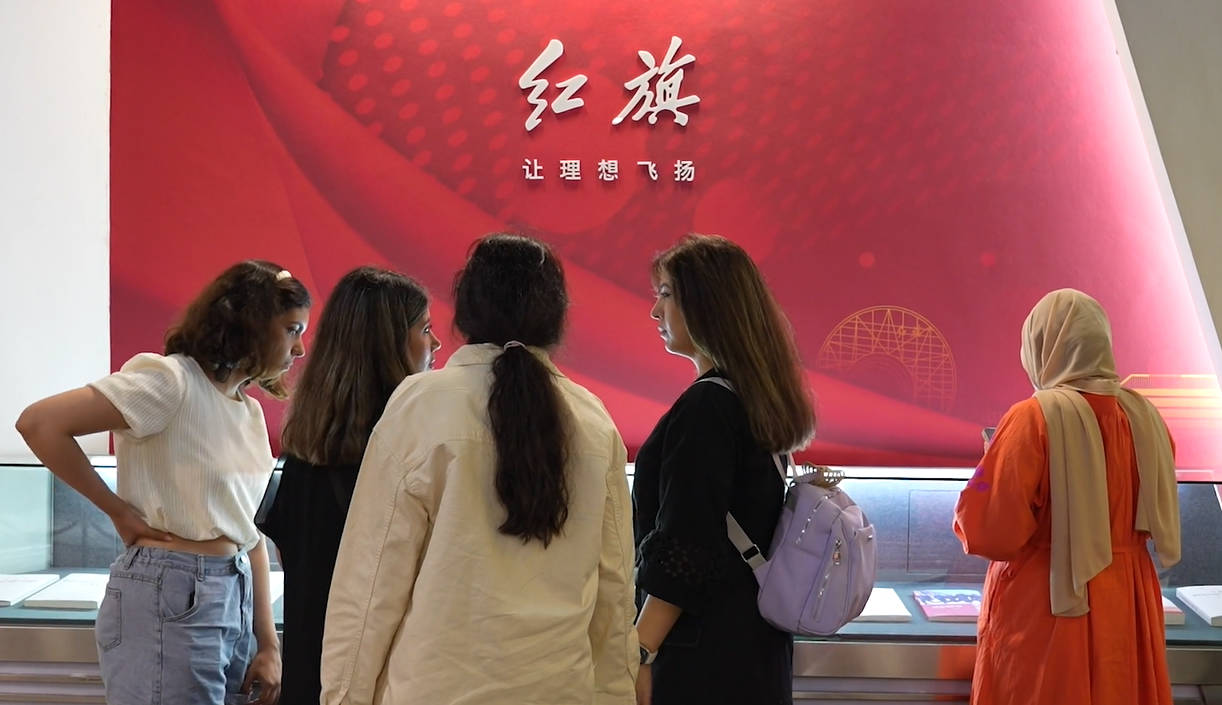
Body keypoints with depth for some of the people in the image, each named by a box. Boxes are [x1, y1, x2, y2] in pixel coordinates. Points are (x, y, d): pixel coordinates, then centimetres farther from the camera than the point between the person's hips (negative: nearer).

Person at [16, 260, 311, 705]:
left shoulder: (250, 411, 12)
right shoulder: (171, 380, -12)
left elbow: (248, 531, 12)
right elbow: (39, 423, -19)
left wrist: (269, 644, 8)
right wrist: (119, 511, -12)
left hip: (236, 597, 8)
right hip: (171, 599, -8)